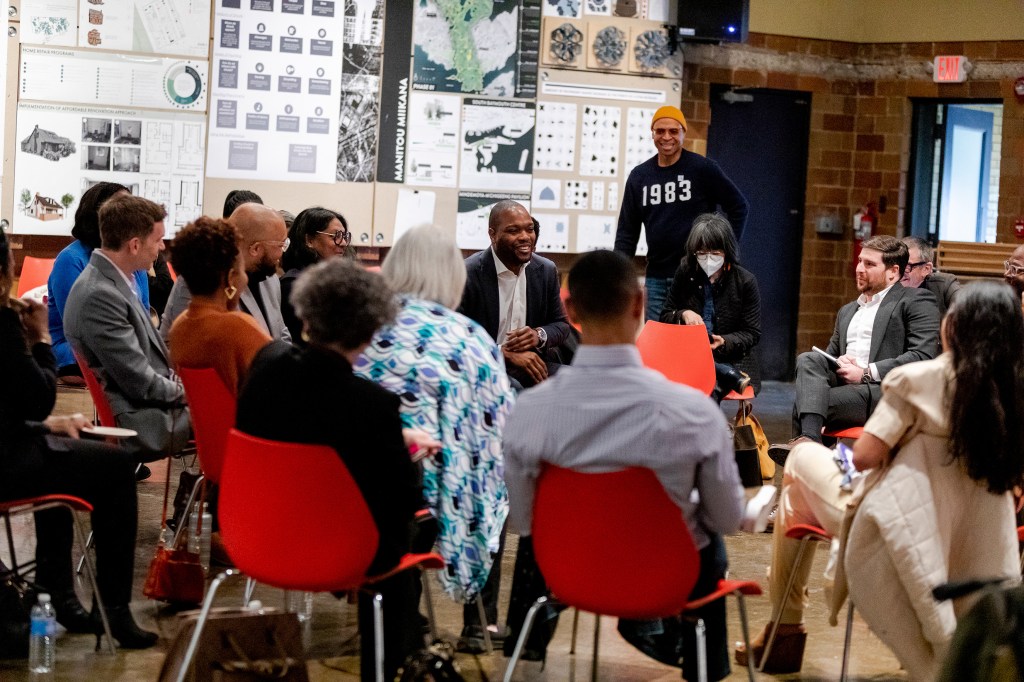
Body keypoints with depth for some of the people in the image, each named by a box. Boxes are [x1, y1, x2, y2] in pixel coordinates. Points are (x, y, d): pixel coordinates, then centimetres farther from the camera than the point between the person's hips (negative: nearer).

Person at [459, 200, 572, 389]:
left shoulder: (546, 270, 5)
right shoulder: (468, 274, -11)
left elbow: (562, 325, 15)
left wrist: (540, 335, -9)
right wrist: (506, 353, -22)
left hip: (533, 363, 5)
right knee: (513, 390, -36)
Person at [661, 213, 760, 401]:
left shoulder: (745, 281, -1)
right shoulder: (685, 273, 6)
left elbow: (752, 334, 1)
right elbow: (665, 317, 14)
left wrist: (724, 342, -18)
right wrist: (683, 315, -9)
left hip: (731, 359, -3)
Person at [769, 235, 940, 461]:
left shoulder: (916, 300, 6)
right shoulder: (847, 311, 31)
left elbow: (923, 356, -7)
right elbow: (831, 355, 31)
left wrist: (867, 373, -12)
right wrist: (839, 363, 3)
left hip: (884, 390, -7)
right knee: (807, 360, -26)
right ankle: (809, 439, -44)